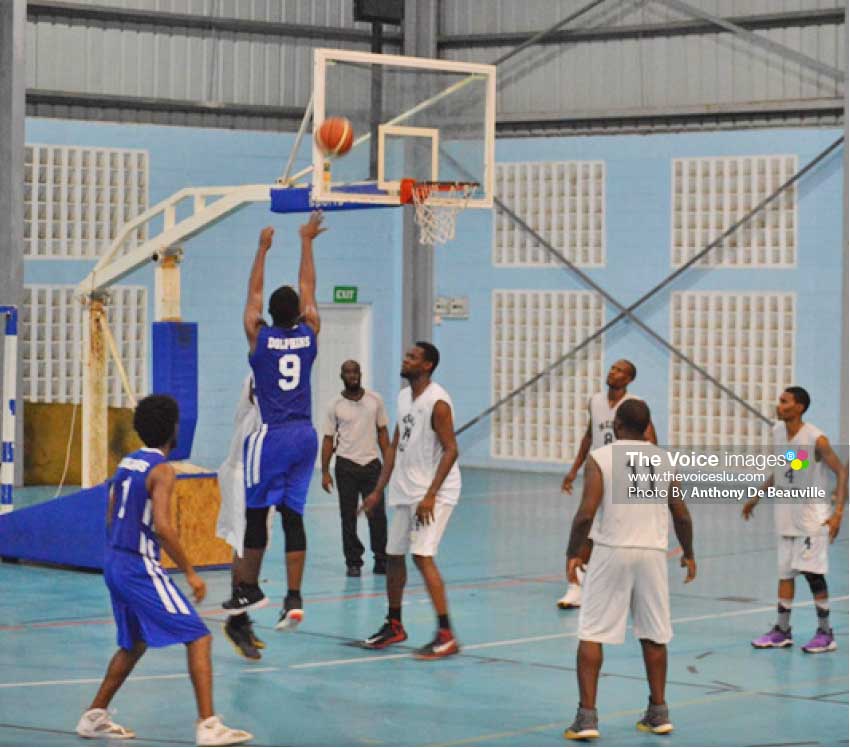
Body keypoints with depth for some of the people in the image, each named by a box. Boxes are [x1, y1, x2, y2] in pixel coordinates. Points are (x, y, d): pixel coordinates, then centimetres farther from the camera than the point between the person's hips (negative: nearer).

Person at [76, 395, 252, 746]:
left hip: (114, 563, 9)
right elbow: (162, 526, -24)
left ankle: (94, 717, 30)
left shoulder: (126, 463, 12)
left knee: (134, 643, 26)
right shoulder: (162, 470, -14)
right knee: (198, 638, -7)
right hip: (140, 568, -9)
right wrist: (190, 572, -18)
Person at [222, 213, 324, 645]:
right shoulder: (309, 334, 3)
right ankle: (293, 598, -3)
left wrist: (263, 249, 23)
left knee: (257, 513, 5)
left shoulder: (259, 336, -4)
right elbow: (307, 288, 16)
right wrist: (306, 242, 26)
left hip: (270, 436, -4)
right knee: (292, 516, 3)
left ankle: (248, 589, 13)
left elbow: (253, 293, 12)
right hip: (304, 434, 4)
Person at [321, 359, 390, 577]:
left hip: (371, 464, 1)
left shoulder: (375, 400, 5)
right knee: (348, 517, 2)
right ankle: (353, 562, 9)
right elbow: (328, 439, 3)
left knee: (377, 515, -2)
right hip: (346, 466, -1)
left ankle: (381, 560, 8)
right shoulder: (335, 406, 1)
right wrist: (325, 472, -2)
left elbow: (382, 433, 10)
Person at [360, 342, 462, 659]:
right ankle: (394, 625, 31)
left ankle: (446, 635, -15)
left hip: (434, 491, -9)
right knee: (393, 555, 14)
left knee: (422, 555, -18)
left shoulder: (437, 402, -16)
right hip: (405, 490, 9)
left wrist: (430, 496, -24)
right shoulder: (404, 397, 11)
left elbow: (451, 450, -19)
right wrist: (379, 490, 13)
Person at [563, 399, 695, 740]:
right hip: (653, 552, 3)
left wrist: (573, 553, 0)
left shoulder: (600, 458, -6)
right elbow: (681, 514, 8)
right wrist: (688, 554, 23)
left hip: (611, 552, -3)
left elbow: (586, 513, -13)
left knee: (591, 634, 3)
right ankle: (658, 712, 21)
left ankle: (587, 716, -3)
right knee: (654, 635, 15)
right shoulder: (664, 460, 5)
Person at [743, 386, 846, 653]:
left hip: (811, 515, -7)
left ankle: (825, 634, 6)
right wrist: (757, 497, 20)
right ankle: (782, 631, 17)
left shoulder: (816, 439, -19)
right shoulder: (778, 432, 3)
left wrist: (838, 513, -24)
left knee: (812, 573, -5)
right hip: (785, 514, 7)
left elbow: (841, 472, -16)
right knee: (785, 572, 10)